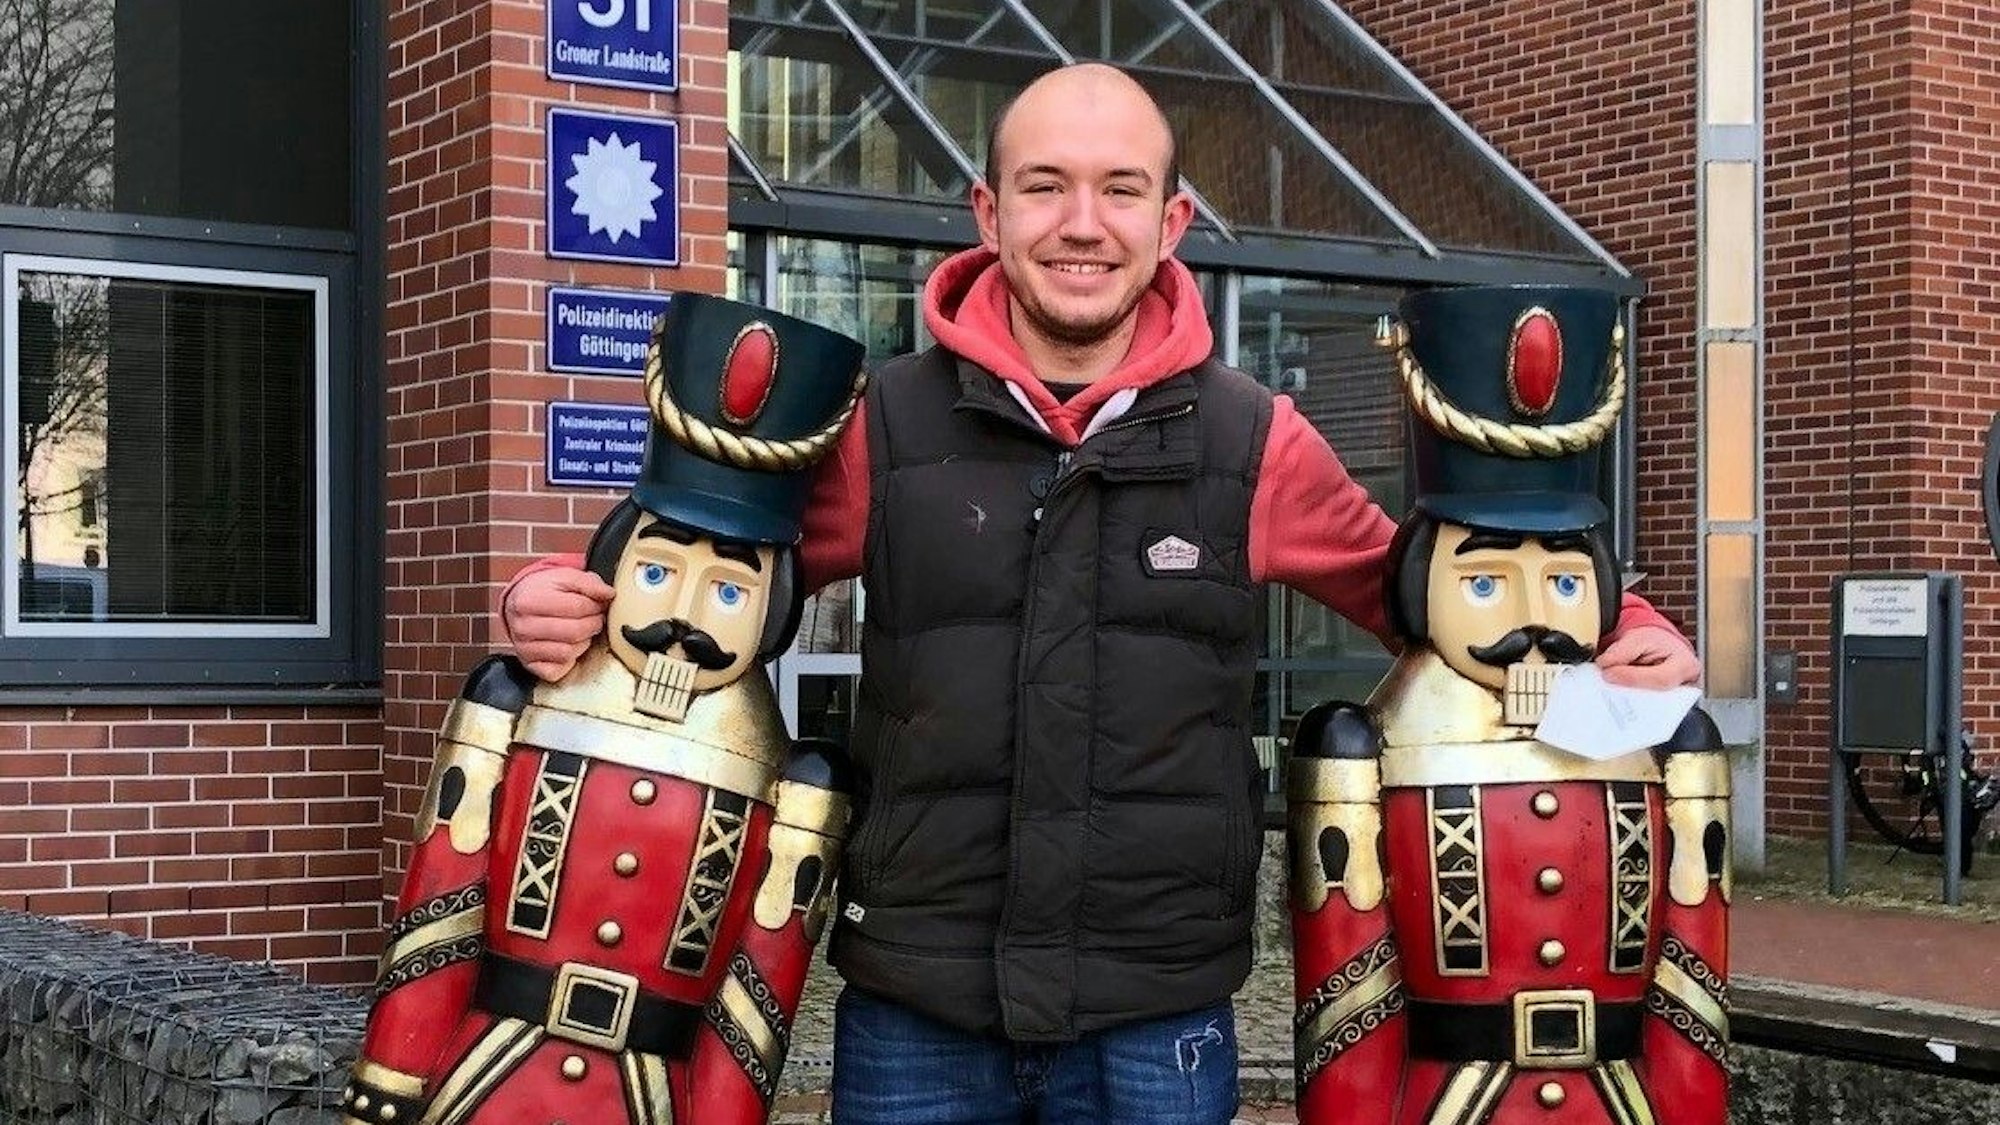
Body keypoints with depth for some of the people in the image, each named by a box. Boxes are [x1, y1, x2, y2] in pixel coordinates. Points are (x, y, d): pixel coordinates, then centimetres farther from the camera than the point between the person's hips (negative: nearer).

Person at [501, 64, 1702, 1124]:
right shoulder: (884, 423, -1)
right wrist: (559, 597, -9)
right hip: (914, 1015, 0)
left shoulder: (1252, 441, 1)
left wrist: (1619, 632, 1)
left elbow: (1407, 582, 15)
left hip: (1157, 1025, 0)